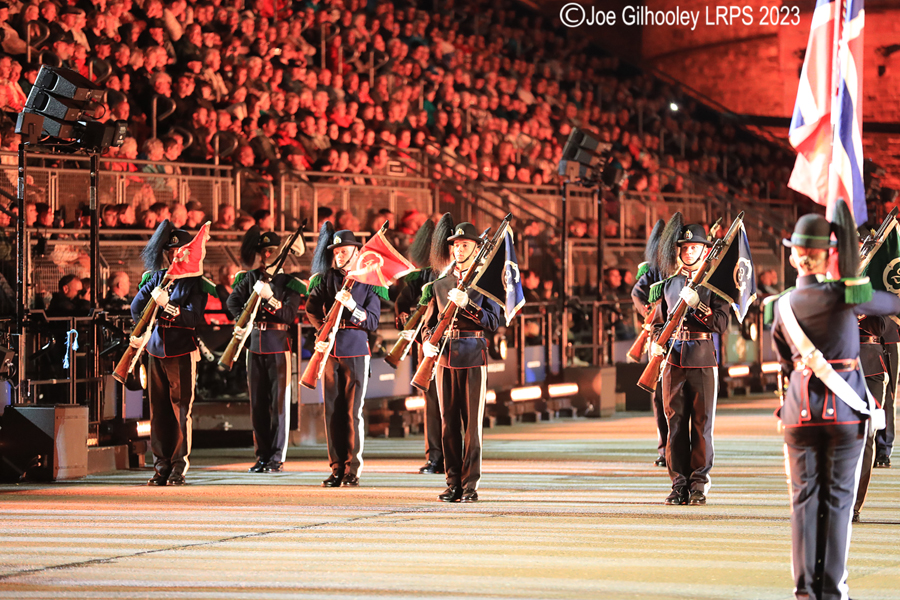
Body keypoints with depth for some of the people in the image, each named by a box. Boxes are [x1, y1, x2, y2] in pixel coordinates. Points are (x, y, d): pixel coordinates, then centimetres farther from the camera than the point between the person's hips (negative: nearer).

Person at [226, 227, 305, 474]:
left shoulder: (289, 282, -1)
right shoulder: (249, 278, 11)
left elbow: (290, 314, -11)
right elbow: (232, 301, 4)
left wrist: (270, 297, -22)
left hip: (279, 345, -4)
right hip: (255, 345, 4)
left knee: (279, 402, -4)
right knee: (257, 402, 6)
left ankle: (277, 459, -2)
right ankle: (262, 456, 13)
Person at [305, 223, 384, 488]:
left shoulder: (369, 282, 3)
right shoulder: (327, 278, 11)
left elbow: (373, 322, -2)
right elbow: (311, 307, 13)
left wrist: (352, 306, -18)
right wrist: (321, 332, -1)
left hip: (356, 351, -3)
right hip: (330, 349, 3)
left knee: (353, 411, -5)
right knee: (333, 410, 2)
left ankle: (353, 469, -1)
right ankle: (337, 468, 7)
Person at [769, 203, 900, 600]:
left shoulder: (782, 306, 3)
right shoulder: (844, 296, -10)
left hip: (801, 408, 3)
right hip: (846, 407, -3)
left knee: (804, 497, 8)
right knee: (838, 497, 3)